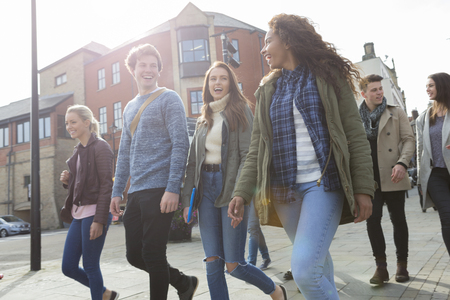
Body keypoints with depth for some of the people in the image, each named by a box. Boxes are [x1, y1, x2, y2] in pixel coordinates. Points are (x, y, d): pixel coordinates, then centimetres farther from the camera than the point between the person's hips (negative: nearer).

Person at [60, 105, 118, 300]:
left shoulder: (100, 147, -8)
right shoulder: (78, 151, 16)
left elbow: (106, 185, -14)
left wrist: (99, 220, -20)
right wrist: (67, 181, 1)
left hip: (94, 213, -8)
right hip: (78, 214, 9)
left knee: (90, 266, 1)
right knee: (68, 267, 10)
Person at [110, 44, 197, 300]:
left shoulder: (169, 99, -1)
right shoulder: (130, 107, 20)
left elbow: (181, 145, -10)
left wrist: (173, 188, -19)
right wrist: (117, 191, 15)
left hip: (159, 190, -7)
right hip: (136, 192, 8)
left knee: (152, 255, -3)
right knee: (135, 255, 11)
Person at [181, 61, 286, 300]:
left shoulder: (240, 111, 2)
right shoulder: (203, 120, 18)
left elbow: (248, 155, -9)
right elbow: (193, 162, 15)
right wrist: (187, 199, 7)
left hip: (231, 188, -5)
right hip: (206, 188, 5)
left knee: (233, 265, -2)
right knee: (213, 263, 1)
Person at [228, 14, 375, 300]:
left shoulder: (328, 77, 3)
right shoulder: (267, 90, 13)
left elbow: (356, 136, -1)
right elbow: (257, 149, 8)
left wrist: (363, 188, -8)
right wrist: (242, 192, -2)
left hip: (323, 183, -4)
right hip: (283, 188, 4)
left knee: (304, 268, -17)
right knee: (317, 261, 15)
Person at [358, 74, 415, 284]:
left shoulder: (396, 113, 4)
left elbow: (409, 139, -1)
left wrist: (402, 163, -17)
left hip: (392, 177, -1)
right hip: (369, 178, 1)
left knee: (398, 219, 7)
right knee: (372, 219, -3)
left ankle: (402, 264, 22)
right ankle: (381, 266, 8)